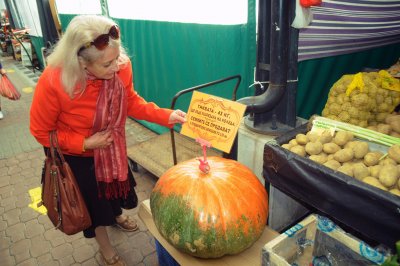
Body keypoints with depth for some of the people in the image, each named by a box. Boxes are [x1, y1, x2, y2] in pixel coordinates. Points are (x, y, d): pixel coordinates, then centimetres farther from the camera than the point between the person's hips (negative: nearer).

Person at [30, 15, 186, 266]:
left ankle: (117, 215, 65)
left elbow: (131, 101, -9)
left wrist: (166, 115, -21)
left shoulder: (121, 66, -26)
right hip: (77, 155, -3)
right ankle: (104, 245, 48)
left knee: (114, 183, 29)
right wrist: (85, 143, -28)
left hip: (112, 147, 4)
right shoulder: (53, 82, -35)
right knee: (92, 199, 17)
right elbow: (41, 131, -20)